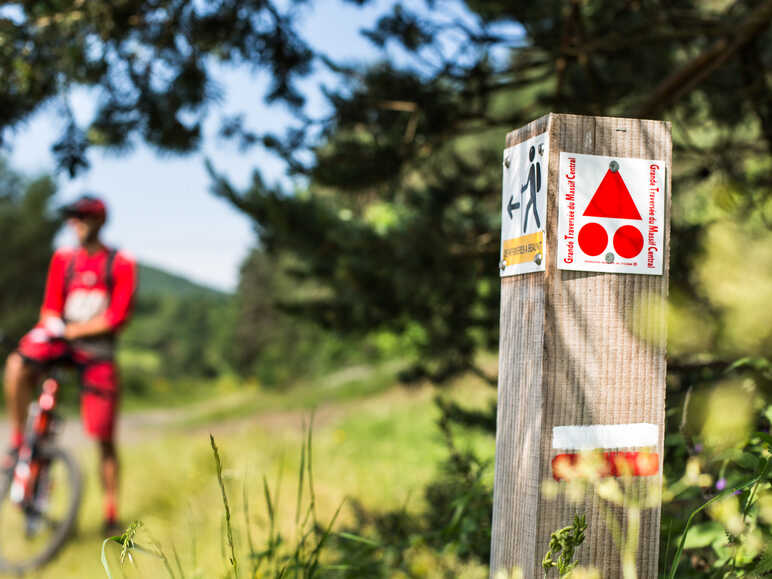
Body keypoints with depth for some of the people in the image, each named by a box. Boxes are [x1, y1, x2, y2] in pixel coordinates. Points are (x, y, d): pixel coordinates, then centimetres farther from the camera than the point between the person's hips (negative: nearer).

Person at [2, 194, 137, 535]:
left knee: (104, 438, -2)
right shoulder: (63, 259, 7)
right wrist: (51, 324, -16)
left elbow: (116, 318, -9)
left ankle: (112, 515, 10)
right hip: (60, 341, 2)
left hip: (97, 352, -2)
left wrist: (71, 330, -17)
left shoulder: (120, 264, -2)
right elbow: (51, 309, 7)